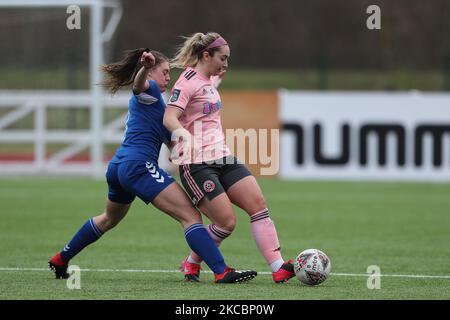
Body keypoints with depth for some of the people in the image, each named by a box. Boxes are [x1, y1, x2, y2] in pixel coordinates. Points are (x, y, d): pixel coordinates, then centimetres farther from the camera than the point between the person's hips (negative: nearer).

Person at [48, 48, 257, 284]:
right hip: (139, 165, -11)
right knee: (190, 216, -17)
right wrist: (145, 67, -49)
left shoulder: (139, 100, 26)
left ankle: (61, 260, 44)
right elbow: (139, 83, -29)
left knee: (109, 220, 35)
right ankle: (222, 272, -29)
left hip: (118, 167, 11)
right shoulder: (148, 90, -2)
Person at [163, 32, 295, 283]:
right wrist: (183, 132, -41)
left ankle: (278, 267, -13)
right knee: (227, 222, -12)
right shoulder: (188, 82, -12)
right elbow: (169, 117, -27)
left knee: (258, 204, -7)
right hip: (197, 163, -9)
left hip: (222, 157, 9)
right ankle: (192, 263, 13)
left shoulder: (210, 80, 15)